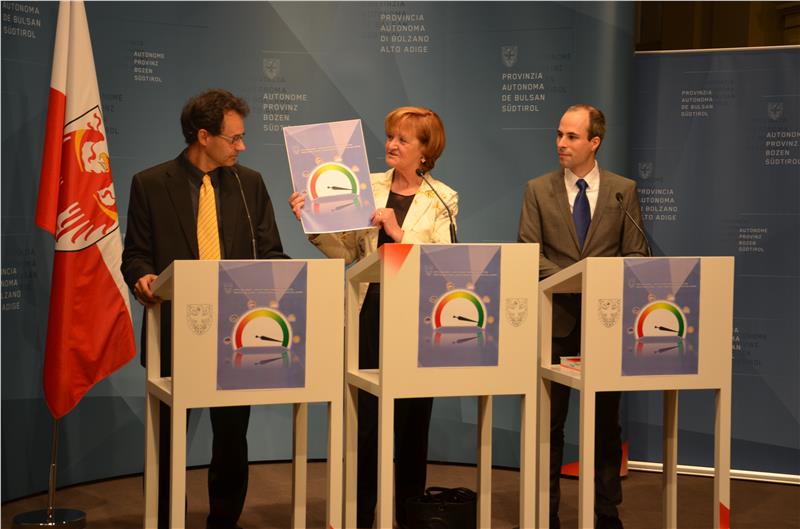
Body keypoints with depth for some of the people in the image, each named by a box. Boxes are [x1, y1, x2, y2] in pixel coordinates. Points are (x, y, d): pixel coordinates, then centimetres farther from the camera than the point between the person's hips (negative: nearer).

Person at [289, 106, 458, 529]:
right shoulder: (369, 187, 7)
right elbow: (347, 252, 4)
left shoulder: (443, 199, 2)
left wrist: (399, 233, -17)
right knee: (364, 420, 0)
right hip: (371, 313, 1)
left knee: (412, 421, 9)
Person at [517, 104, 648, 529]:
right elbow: (528, 252, -3)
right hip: (556, 318, 0)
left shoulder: (623, 190, 5)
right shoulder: (538, 190, 3)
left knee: (605, 421, 9)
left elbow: (636, 253, 3)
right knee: (549, 421, 4)